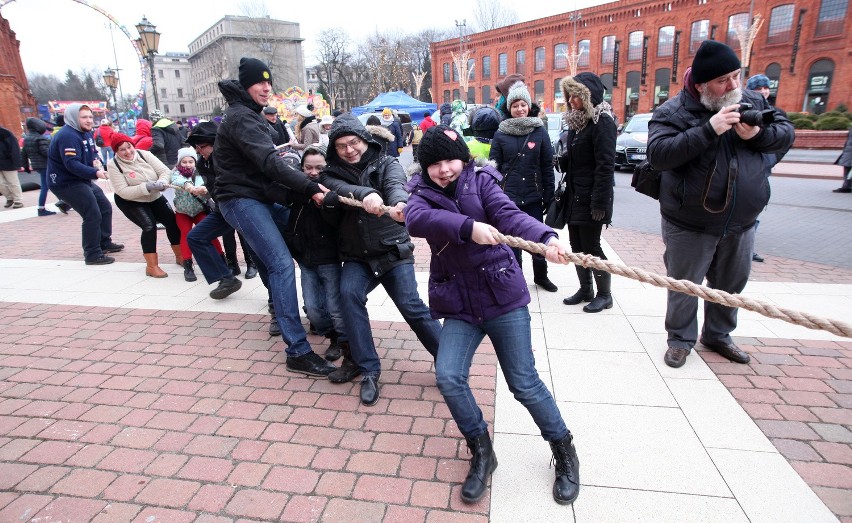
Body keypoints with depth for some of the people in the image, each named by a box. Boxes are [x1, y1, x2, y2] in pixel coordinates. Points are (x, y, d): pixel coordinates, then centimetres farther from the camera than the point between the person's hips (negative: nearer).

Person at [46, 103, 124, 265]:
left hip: (82, 180, 11)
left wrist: (96, 161, -4)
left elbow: (93, 152, 19)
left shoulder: (86, 132, 10)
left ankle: (105, 243, 30)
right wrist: (95, 173, -43)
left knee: (105, 207, 16)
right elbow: (72, 164, -31)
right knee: (93, 215, -14)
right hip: (66, 183, -10)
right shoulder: (68, 136, -22)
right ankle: (93, 254, -5)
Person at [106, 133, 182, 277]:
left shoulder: (144, 154, -12)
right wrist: (145, 187, -39)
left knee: (173, 222, 1)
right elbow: (123, 192, -27)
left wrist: (161, 183, -38)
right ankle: (152, 266, -14)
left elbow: (165, 171, -16)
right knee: (149, 226, -23)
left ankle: (180, 256, 21)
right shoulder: (113, 165, -20)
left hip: (155, 198, 5)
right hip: (130, 202, -4)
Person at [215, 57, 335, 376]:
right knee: (282, 264, -20)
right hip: (242, 200, -10)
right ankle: (298, 352, -22)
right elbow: (269, 163, -26)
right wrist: (310, 188, -29)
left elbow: (263, 162, 17)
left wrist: (294, 190, 6)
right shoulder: (240, 118, -13)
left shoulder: (249, 115, 20)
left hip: (258, 197, 10)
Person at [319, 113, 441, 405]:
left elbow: (396, 185, -24)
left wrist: (399, 203, -49)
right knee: (349, 294, -25)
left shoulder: (386, 164, 0)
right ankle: (368, 369, -13)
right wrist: (365, 193, -42)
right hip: (357, 257, 2)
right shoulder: (332, 173, 5)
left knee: (411, 306, -14)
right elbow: (340, 190, -19)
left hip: (393, 251, -2)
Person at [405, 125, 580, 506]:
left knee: (524, 383, 1)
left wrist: (546, 238, -40)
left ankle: (564, 451, 28)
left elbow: (509, 214, -19)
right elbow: (416, 220, -22)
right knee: (448, 377, -13)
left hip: (503, 296, -2)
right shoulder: (422, 194, 2)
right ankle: (482, 451, 13)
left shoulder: (480, 181, -1)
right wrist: (468, 226, -38)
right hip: (458, 305, 2)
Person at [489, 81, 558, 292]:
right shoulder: (501, 133, 2)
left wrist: (548, 195, -2)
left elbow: (547, 166, 1)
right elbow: (494, 166, 0)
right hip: (509, 197, 0)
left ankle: (541, 276, 31)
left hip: (534, 196, 1)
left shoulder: (539, 131, 2)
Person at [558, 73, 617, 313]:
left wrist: (600, 202, -23)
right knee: (577, 245, 12)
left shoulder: (602, 122, -13)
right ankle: (585, 289, 25)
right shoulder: (577, 121, 14)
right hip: (574, 196, 8)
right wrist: (562, 159, 0)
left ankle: (604, 295, 13)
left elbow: (606, 165, -19)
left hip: (591, 198, -8)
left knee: (591, 246, -2)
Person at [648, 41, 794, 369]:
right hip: (689, 225, -5)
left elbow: (786, 132, 8)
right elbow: (658, 154, -27)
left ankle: (718, 335, 40)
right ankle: (681, 339, 28)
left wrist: (758, 134, -14)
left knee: (730, 285, 19)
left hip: (740, 224, 6)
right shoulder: (673, 112, -13)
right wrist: (709, 129, -32)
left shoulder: (751, 102, 3)